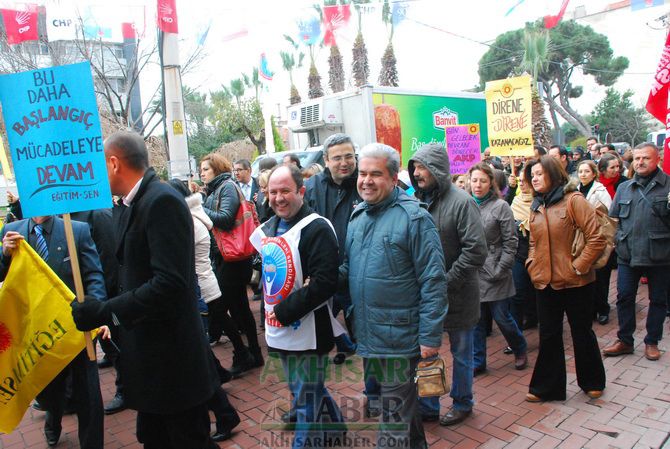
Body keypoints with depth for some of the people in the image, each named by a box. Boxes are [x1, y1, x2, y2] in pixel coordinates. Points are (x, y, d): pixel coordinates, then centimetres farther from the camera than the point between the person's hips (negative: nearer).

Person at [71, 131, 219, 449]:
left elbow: (171, 283, -28)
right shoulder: (133, 205, 10)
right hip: (149, 354, 9)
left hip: (172, 358, -9)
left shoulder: (162, 201, -20)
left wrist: (103, 312, -24)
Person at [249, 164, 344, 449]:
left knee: (307, 401, 5)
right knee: (306, 392, 24)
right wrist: (270, 306, 7)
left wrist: (284, 311, -20)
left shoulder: (316, 228, -17)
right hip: (279, 330, 8)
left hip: (307, 332, -8)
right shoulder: (267, 228, 8)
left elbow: (324, 283, -24)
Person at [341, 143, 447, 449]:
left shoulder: (413, 217, -14)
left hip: (399, 339, -7)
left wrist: (430, 336, -17)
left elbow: (433, 281, -15)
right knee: (402, 401, 24)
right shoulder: (357, 216, 7)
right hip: (366, 334, 7)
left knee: (394, 414, 6)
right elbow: (347, 269, 14)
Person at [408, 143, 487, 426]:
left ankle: (462, 403, 37)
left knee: (460, 353, 15)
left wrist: (446, 281, -19)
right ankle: (427, 405, 33)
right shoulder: (417, 200, 2)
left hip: (457, 296, -5)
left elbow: (476, 251, -19)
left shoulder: (460, 202, -16)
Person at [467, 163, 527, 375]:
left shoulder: (500, 207, -6)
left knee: (502, 317, 6)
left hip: (493, 274, -3)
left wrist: (500, 270, -12)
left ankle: (520, 349, 34)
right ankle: (478, 361, 25)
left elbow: (510, 242, -6)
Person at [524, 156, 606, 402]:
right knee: (548, 336, 12)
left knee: (582, 333, 13)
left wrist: (578, 266, -16)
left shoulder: (573, 200, -11)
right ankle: (547, 387, 25)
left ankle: (592, 382, 35)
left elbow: (596, 239, -15)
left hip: (575, 282, -5)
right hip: (545, 282, 5)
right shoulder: (536, 207, 9)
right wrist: (532, 264, 4)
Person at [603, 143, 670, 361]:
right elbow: (613, 218, 14)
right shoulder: (624, 188, 11)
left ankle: (652, 342, 26)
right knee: (624, 297, 7)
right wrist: (616, 240, 5)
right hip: (627, 254, 3)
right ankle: (624, 340, 21)